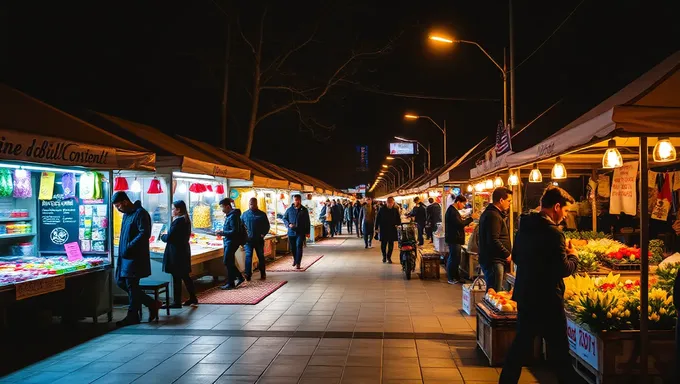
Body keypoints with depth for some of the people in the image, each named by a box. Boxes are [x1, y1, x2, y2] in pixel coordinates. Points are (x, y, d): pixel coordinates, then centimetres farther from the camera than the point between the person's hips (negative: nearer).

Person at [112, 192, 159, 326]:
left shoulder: (140, 213, -13)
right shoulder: (126, 214, 16)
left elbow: (145, 233, -22)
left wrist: (129, 247, -24)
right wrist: (122, 250, 11)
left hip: (136, 257, -10)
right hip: (125, 256, 10)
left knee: (131, 285, -3)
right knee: (121, 282, 12)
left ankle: (132, 316, 10)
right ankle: (152, 304, 18)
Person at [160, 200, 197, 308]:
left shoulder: (177, 221, -18)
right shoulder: (186, 220, 11)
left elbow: (169, 237, -20)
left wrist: (162, 236, 0)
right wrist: (166, 236, 9)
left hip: (176, 252, -9)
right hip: (184, 250, 9)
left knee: (176, 277, -3)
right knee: (185, 276, 16)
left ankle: (177, 302, 3)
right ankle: (193, 298, 22)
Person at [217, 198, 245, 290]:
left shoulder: (233, 216, -19)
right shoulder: (229, 215, 11)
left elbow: (234, 231, -23)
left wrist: (222, 233, -19)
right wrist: (223, 233, 7)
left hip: (232, 242, -9)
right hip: (228, 242, 9)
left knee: (228, 262, -2)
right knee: (229, 262, 14)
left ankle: (230, 284, 7)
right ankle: (240, 278, 25)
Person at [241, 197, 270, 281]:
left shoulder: (262, 214, 2)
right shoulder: (245, 214, 6)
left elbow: (267, 226, 7)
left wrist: (263, 234, -7)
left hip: (259, 240, 0)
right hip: (248, 240, 0)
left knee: (261, 257, 8)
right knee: (248, 256, -6)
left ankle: (263, 274, 19)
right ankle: (248, 275, -6)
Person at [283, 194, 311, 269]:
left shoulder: (304, 210, 1)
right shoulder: (289, 209, 1)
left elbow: (307, 222, 5)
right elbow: (284, 218, 10)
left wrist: (307, 232, 2)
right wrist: (288, 224, -9)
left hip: (300, 232, -2)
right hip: (291, 232, 2)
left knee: (299, 246, -12)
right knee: (292, 247, 12)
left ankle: (298, 263, -12)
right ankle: (295, 259, 38)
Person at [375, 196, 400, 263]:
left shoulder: (395, 210, 4)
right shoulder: (382, 210, -1)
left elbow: (398, 219, 12)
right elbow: (377, 219, 3)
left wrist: (397, 225, -6)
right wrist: (377, 228, 0)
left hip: (392, 230, 1)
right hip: (383, 230, -1)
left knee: (391, 244, 4)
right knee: (383, 244, 3)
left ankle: (389, 257, 16)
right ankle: (384, 256, 23)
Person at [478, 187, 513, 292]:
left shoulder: (489, 213, 16)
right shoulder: (493, 216, -18)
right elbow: (493, 240, -25)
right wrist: (507, 254, -15)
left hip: (489, 259, 11)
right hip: (494, 261, -11)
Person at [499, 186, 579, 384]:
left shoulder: (524, 226, 5)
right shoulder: (553, 232, -20)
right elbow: (564, 270, -20)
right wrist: (573, 255, -1)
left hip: (525, 296, 8)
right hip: (547, 301, -8)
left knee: (521, 343, 18)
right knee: (559, 349, 6)